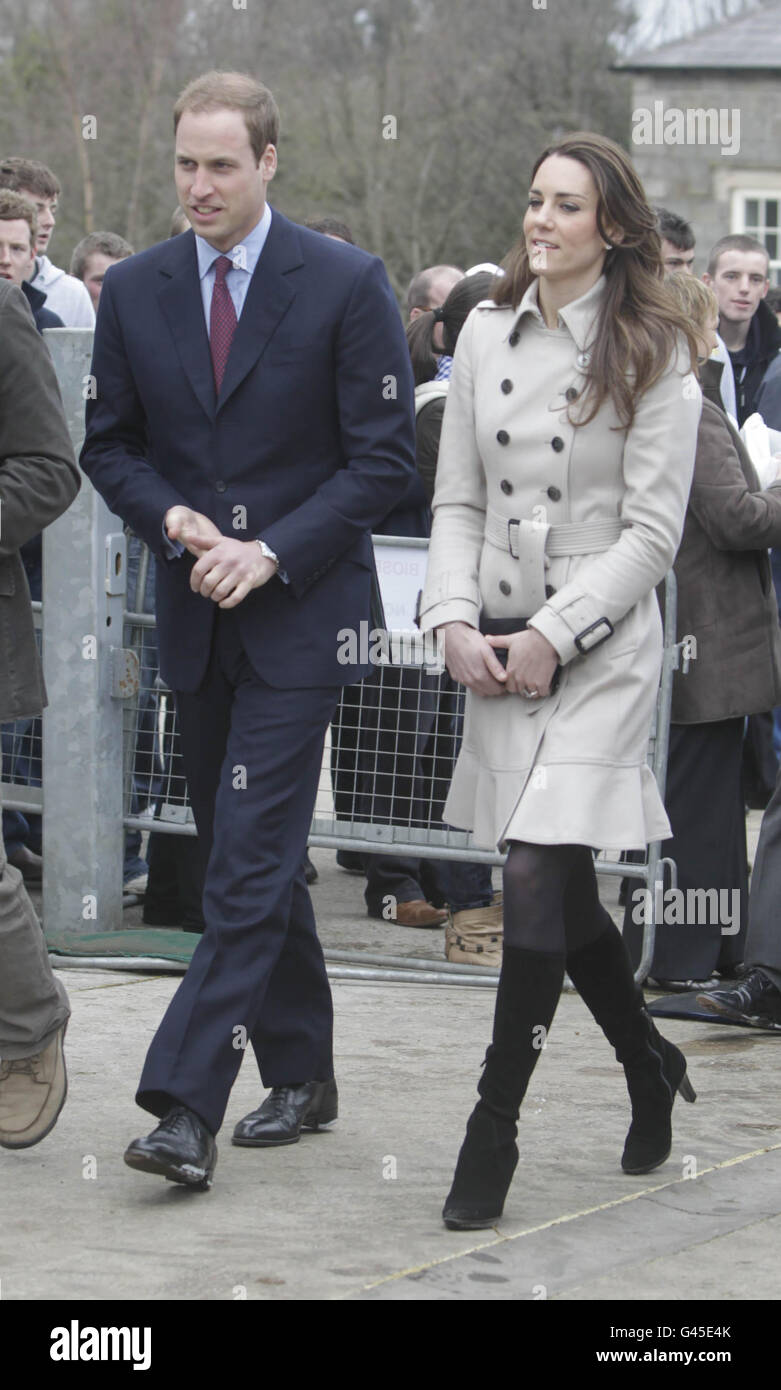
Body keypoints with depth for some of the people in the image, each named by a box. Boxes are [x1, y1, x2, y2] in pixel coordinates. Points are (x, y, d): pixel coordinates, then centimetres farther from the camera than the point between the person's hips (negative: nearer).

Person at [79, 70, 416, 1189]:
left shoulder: (346, 285, -7)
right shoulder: (134, 291, 5)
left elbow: (386, 455, -6)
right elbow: (109, 444, 12)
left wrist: (271, 552, -15)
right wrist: (173, 521, -8)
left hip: (301, 616, -5)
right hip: (197, 617, 5)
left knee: (250, 862, -12)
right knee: (246, 855, 13)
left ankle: (188, 1107, -17)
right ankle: (302, 1074, 26)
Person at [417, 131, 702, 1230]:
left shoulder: (654, 354, -5)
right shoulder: (488, 334, 7)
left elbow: (653, 529, -8)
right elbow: (457, 498, 10)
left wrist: (551, 635, -13)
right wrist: (457, 621, -4)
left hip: (602, 645, -5)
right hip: (498, 645, 5)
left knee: (535, 875, -14)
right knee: (564, 890, 11)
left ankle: (492, 1135, -7)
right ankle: (652, 1069, 34)